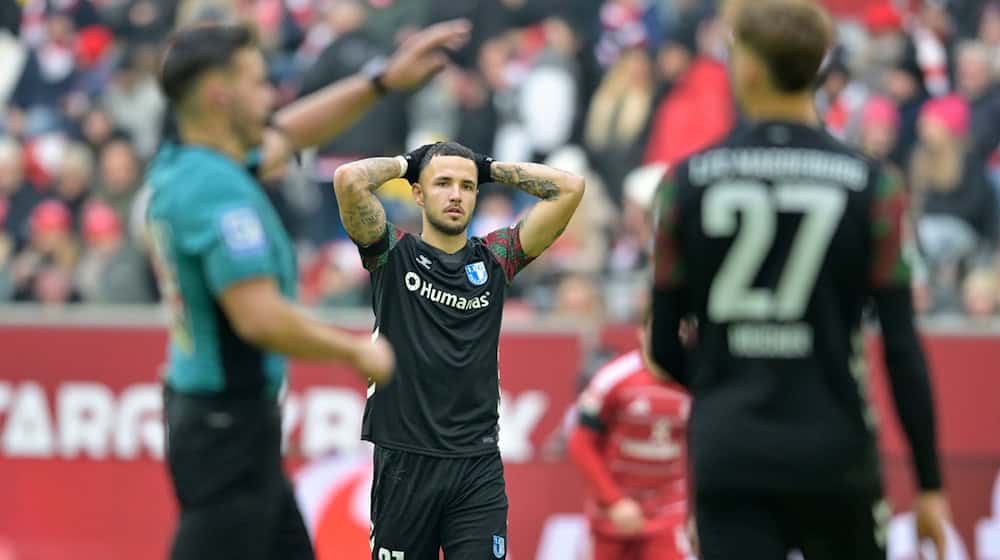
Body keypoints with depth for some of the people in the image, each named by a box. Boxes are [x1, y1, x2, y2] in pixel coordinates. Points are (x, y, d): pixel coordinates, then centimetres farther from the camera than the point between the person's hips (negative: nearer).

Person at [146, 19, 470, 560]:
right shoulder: (218, 191, -22)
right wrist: (358, 352, -14)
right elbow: (259, 317, -28)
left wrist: (384, 80, 20)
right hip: (229, 426, -10)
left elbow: (287, 134, 23)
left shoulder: (176, 168, 7)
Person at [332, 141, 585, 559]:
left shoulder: (494, 259, 9)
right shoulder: (393, 255, 2)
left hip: (478, 463, 1)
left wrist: (491, 169, 10)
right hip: (405, 460, -1)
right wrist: (404, 164, 4)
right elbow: (349, 180, -14)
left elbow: (569, 188, 3)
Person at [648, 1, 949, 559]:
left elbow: (665, 347, 5)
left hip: (728, 459, 0)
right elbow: (903, 349, -6)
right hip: (834, 460, 0)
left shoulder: (690, 180, 0)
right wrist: (929, 484, 0)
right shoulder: (870, 187, -3)